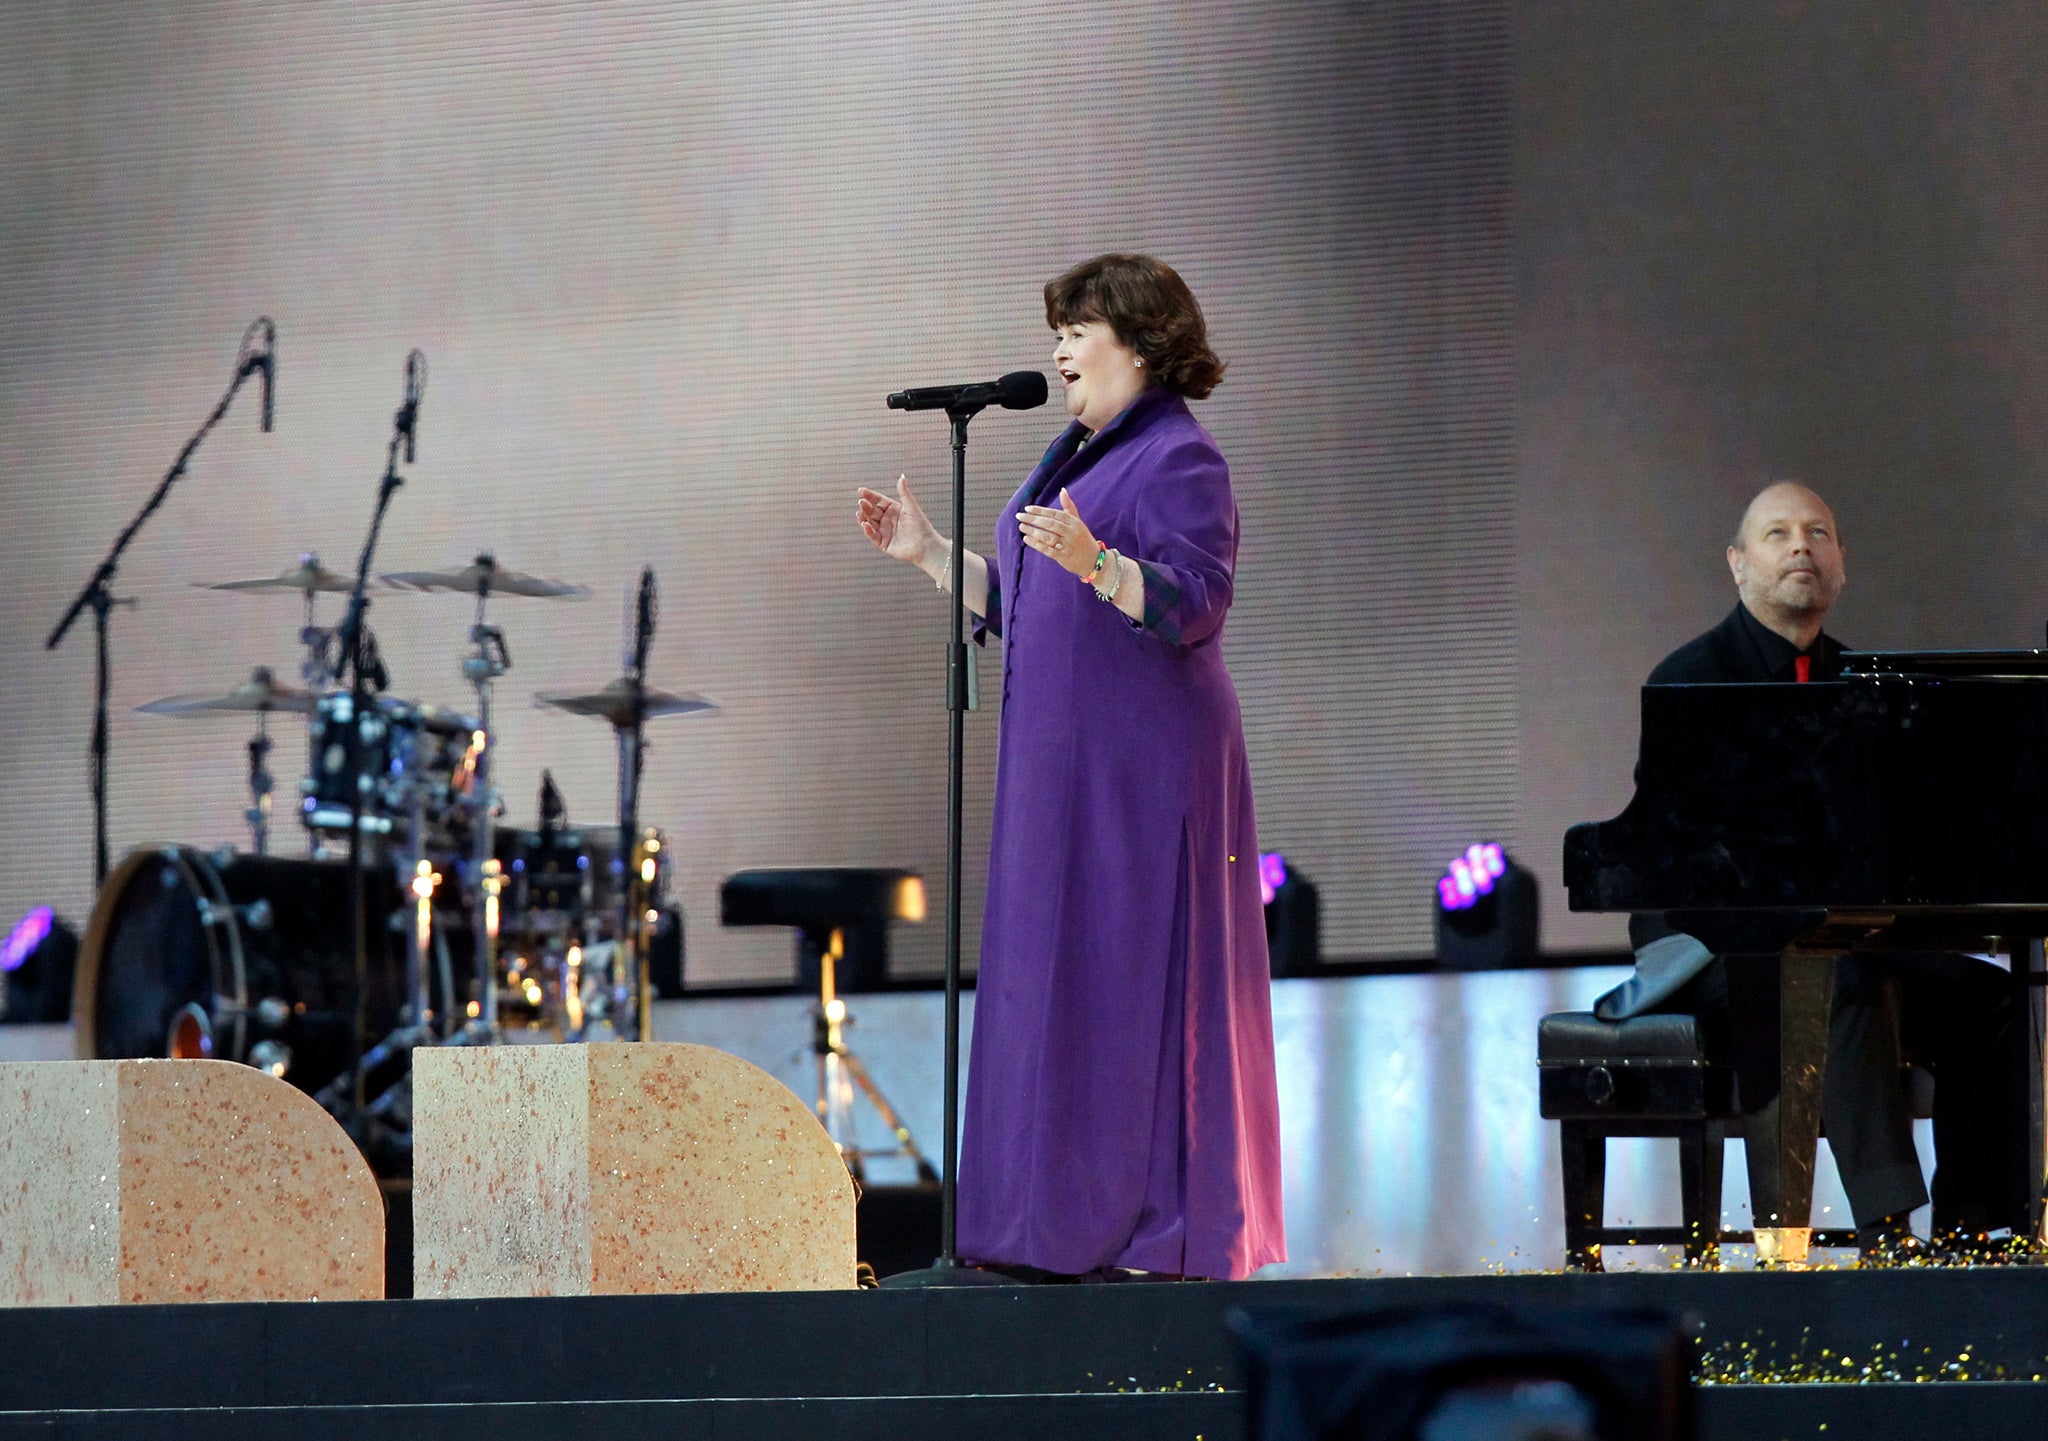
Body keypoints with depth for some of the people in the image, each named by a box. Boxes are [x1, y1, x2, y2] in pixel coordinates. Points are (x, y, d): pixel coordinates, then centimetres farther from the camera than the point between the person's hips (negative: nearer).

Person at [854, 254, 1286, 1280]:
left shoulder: (1180, 458, -10)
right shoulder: (1083, 456, 19)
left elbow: (1193, 606, -21)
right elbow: (1018, 605, 21)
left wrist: (1094, 560, -35)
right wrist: (927, 552, 13)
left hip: (1142, 768, -9)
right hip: (1064, 768, 9)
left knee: (1132, 983, -8)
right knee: (1060, 988, 8)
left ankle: (1162, 1234, -4)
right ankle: (1071, 1231, 12)